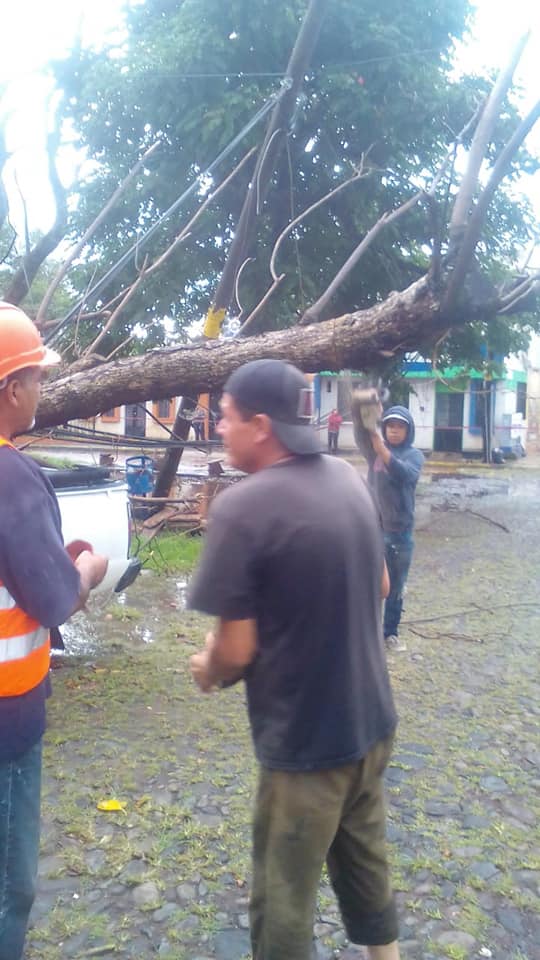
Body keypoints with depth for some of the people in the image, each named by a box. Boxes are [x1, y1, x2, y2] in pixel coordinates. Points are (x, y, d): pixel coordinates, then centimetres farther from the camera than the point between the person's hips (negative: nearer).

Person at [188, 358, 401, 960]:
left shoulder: (241, 507, -25)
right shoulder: (349, 479, -1)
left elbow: (236, 653, -20)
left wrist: (208, 673, 1)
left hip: (305, 739, -7)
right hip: (372, 719, 8)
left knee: (284, 896, 13)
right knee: (364, 856, 28)